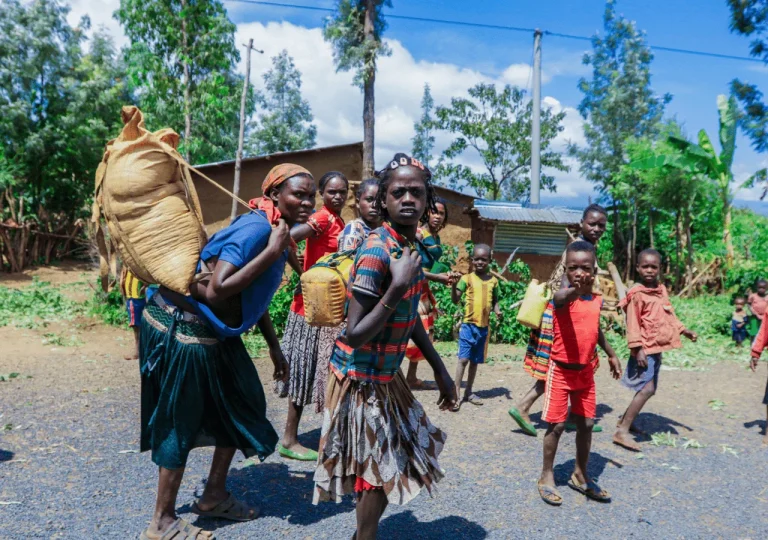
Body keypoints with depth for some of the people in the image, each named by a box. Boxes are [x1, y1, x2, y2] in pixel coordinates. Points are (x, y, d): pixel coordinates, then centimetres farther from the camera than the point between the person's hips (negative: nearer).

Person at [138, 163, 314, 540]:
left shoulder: (274, 231, 7)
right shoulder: (256, 228, -23)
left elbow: (254, 297, 16)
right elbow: (216, 292, -32)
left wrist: (274, 347, 17)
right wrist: (272, 252, -29)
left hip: (214, 332, 10)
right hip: (183, 328, -10)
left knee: (240, 405, 15)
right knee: (181, 422, 2)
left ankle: (214, 497, 32)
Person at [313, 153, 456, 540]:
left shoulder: (410, 247, 2)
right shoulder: (377, 251, -25)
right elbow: (354, 336, -28)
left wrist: (440, 371, 15)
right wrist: (398, 287, -35)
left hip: (386, 376, 9)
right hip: (361, 380, -9)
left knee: (396, 461, 20)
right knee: (381, 471, 3)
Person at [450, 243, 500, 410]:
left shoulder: (493, 281, 6)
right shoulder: (467, 278, -4)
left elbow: (494, 300, 15)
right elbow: (455, 300, -8)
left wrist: (497, 311, -5)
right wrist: (453, 286, -26)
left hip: (484, 326, 4)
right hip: (468, 325, -4)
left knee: (475, 361, 13)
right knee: (463, 359, -8)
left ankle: (468, 392, 24)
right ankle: (456, 393, -2)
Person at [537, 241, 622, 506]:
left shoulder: (597, 299, 2)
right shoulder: (563, 297, -17)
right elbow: (561, 299, -44)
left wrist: (611, 354, 31)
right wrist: (575, 290, -67)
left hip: (586, 371, 6)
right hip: (561, 370, -6)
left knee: (586, 424, 12)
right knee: (557, 425, 0)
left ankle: (580, 475, 29)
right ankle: (547, 476, 17)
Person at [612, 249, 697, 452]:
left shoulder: (662, 290, 11)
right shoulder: (637, 294, -15)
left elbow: (669, 314, 21)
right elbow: (633, 324, -17)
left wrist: (683, 330, 13)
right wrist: (637, 348, -21)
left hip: (657, 348, 9)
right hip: (645, 348, -9)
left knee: (649, 389, 16)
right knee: (646, 389, -16)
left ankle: (625, 420, 31)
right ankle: (622, 431, -13)